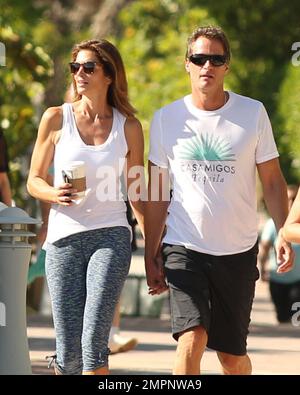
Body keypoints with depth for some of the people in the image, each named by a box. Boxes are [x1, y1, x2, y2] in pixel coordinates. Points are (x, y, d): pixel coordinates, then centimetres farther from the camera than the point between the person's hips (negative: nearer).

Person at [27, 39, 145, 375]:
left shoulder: (128, 127, 5)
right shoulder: (56, 119, 3)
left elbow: (136, 193, 13)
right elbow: (34, 181, 8)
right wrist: (55, 194, -14)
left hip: (111, 237, -1)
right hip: (64, 238, 1)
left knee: (94, 341, -16)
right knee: (69, 352, 1)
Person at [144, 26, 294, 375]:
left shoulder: (253, 113, 1)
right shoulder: (166, 119, 2)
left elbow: (272, 181, 5)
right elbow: (156, 194, 8)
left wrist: (284, 234, -8)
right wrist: (151, 256, 7)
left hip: (238, 252, 1)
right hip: (184, 247, -1)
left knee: (232, 354, 8)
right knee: (191, 338, -20)